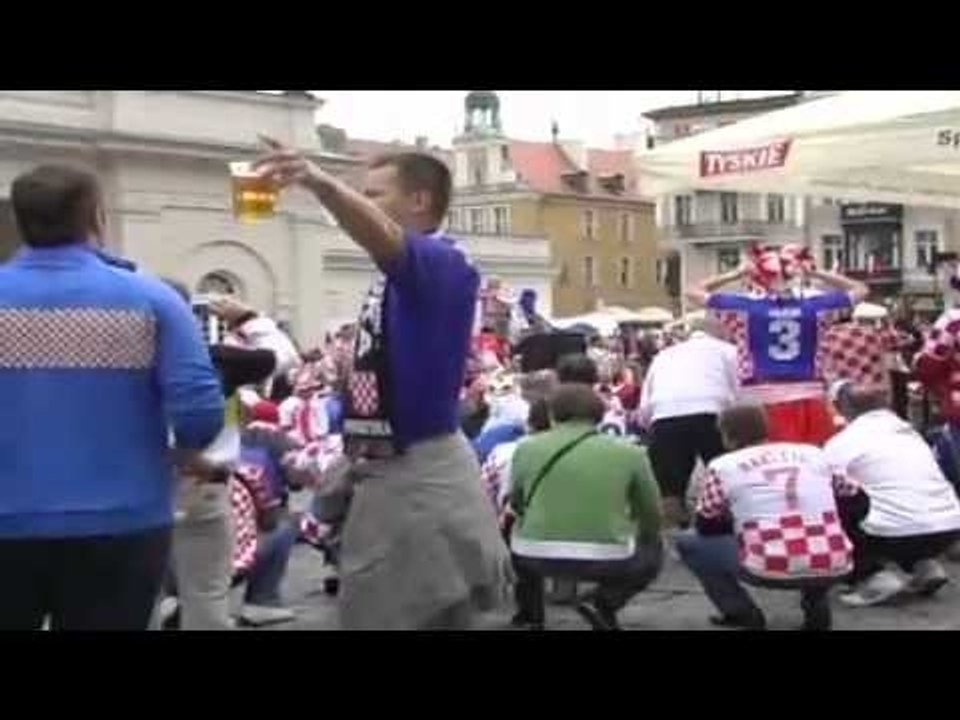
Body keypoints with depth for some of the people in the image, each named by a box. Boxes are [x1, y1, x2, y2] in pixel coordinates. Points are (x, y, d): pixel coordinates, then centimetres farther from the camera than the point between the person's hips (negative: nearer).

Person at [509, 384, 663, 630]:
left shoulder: (527, 447, 5)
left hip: (537, 556, 2)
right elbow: (652, 516, 13)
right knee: (653, 552, 30)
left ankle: (530, 612, 28)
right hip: (607, 560, -1)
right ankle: (602, 603, 6)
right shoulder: (630, 452, 3)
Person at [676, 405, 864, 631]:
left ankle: (742, 613, 12)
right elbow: (859, 503, 22)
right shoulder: (814, 454, 15)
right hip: (835, 567, 4)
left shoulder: (722, 467, 5)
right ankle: (817, 605, 21)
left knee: (687, 543, 20)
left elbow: (706, 527, 14)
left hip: (770, 570, -3)